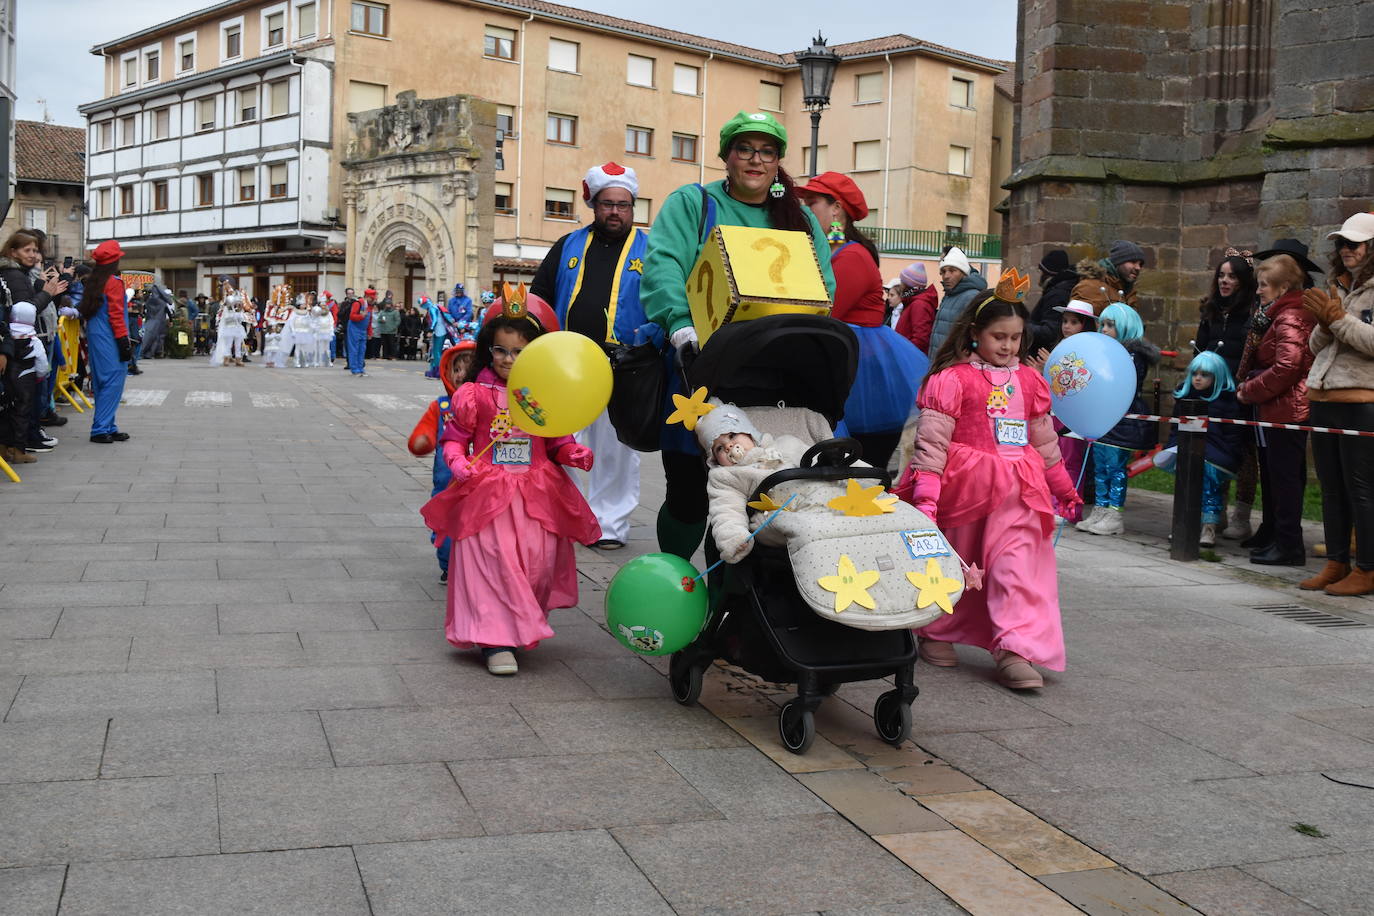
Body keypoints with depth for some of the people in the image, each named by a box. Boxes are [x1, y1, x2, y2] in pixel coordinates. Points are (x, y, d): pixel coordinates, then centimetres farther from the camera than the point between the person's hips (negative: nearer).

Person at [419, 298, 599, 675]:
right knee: (493, 559, -7)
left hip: (537, 495, 2)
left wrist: (576, 454, -10)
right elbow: (454, 437, 5)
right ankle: (497, 641, -2)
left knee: (539, 560, 2)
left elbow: (558, 443, 10)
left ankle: (523, 627, 25)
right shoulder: (475, 395, -1)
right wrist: (458, 462, -14)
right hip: (487, 491, -2)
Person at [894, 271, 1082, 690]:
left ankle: (1015, 651, -5)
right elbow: (932, 440, -12)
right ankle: (936, 634, 30)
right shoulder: (952, 379, -7)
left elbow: (1044, 440, 22)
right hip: (963, 487, -4)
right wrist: (925, 495, -20)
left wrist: (1064, 488, 28)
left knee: (1018, 565, -5)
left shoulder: (1029, 380, 11)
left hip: (1017, 491, 4)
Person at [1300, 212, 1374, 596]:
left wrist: (1338, 318, -15)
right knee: (1331, 488, 12)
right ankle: (1336, 562, 20)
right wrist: (1324, 324, -2)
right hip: (1323, 400, 8)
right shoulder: (1339, 289, 18)